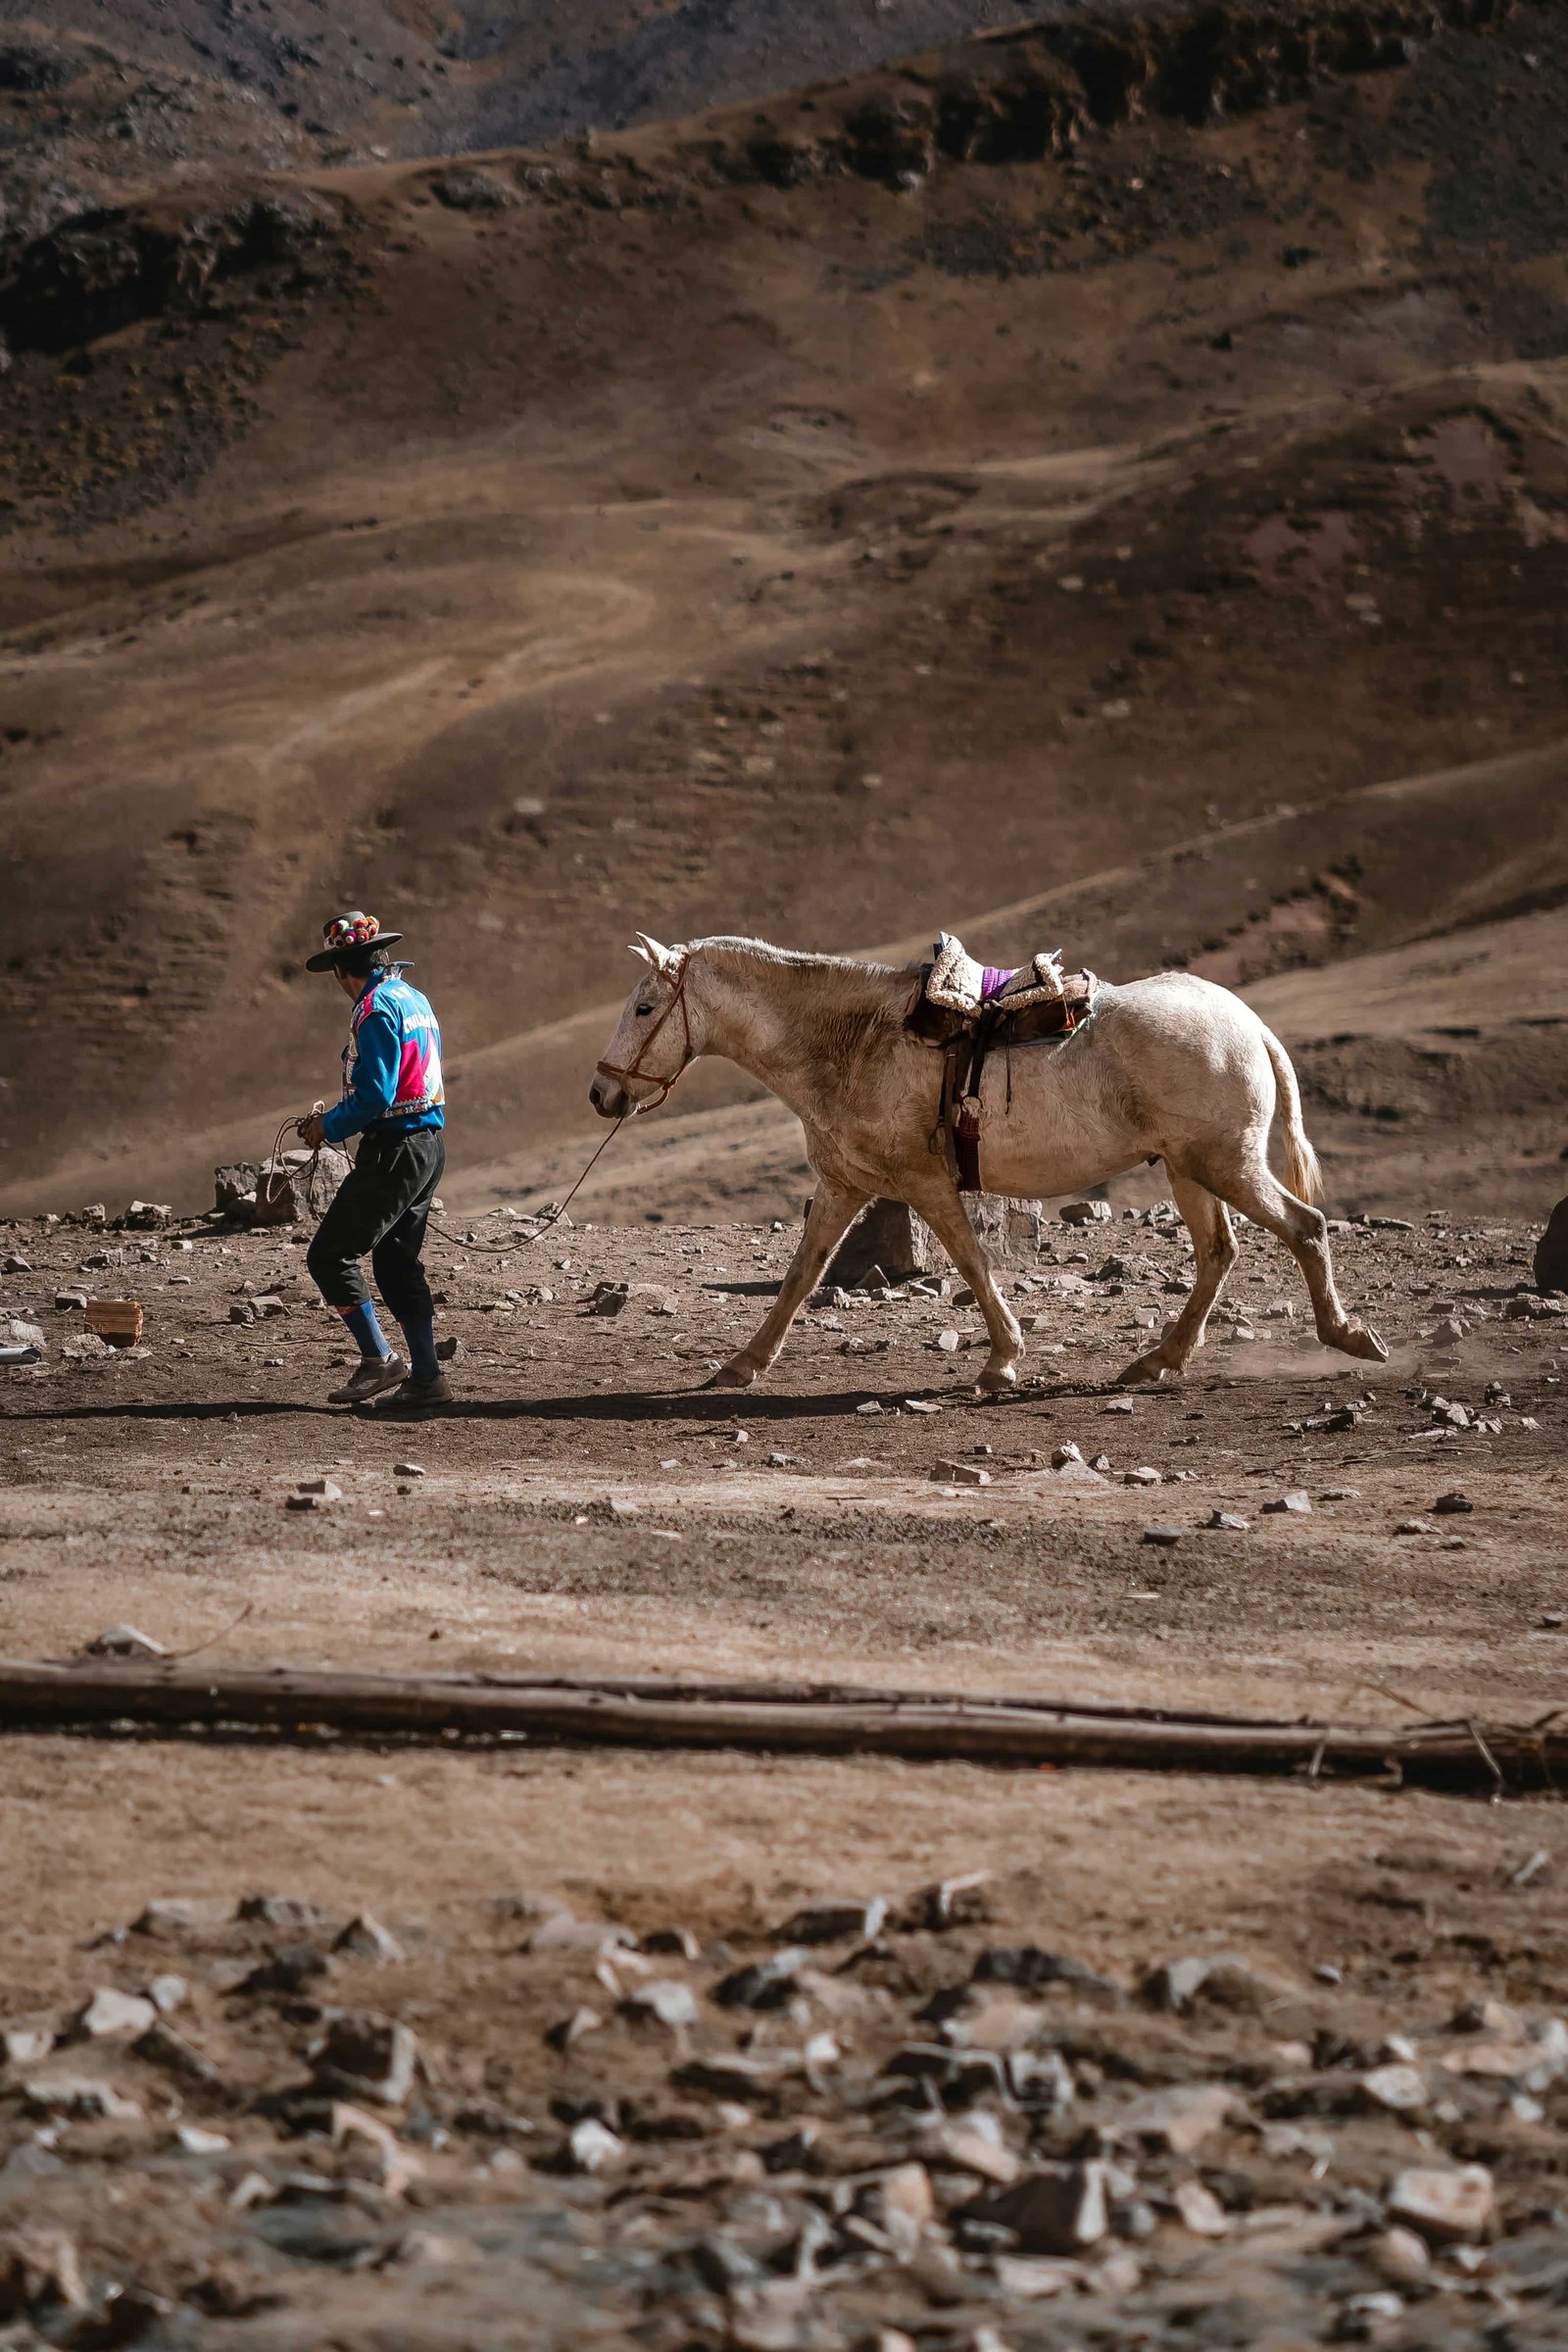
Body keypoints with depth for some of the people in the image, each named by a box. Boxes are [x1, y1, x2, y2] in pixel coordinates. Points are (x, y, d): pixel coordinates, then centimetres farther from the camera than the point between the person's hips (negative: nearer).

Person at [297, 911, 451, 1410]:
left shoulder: (375, 1009, -16)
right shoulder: (414, 999, 15)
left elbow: (375, 1095, -22)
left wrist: (328, 1127, -8)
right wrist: (334, 1117, 19)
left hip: (393, 1152, -10)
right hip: (430, 1144, 10)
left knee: (329, 1256, -3)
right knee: (397, 1261, 15)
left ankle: (379, 1360, -5)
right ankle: (425, 1375, 14)